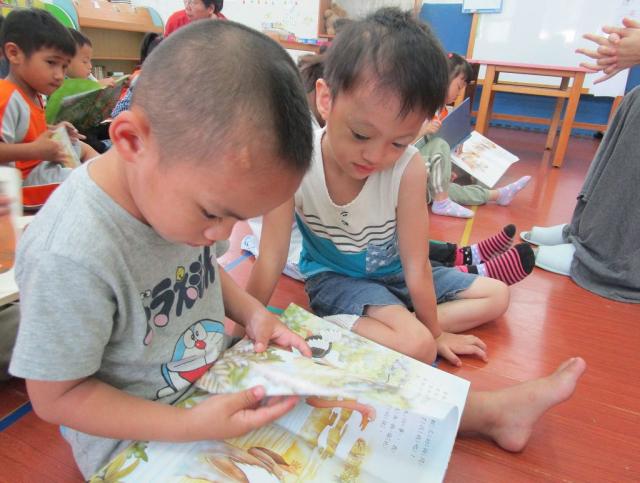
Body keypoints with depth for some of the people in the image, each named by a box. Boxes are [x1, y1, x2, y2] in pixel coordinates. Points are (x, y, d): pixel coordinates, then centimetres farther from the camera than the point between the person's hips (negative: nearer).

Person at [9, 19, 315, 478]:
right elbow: (56, 398, -21)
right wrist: (191, 426, -27)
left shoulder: (173, 185, -15)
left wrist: (251, 311, -11)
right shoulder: (72, 258, -34)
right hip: (136, 444, -5)